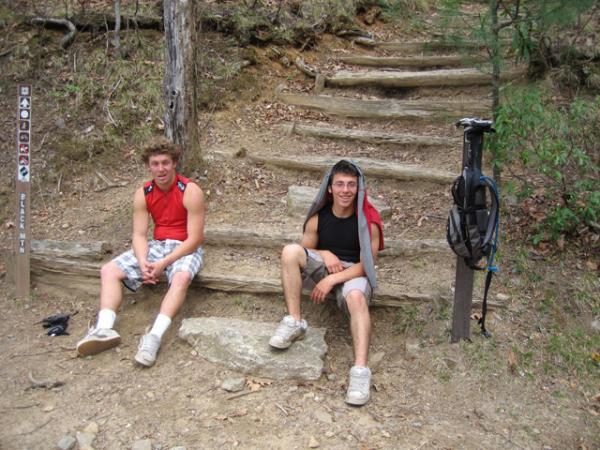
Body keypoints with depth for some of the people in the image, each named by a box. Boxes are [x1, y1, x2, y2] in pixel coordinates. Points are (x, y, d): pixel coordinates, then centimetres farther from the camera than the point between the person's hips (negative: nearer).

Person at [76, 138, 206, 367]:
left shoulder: (190, 191, -16)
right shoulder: (143, 194, 0)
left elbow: (194, 239, -18)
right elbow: (139, 234, -3)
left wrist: (164, 263, -25)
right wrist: (143, 263, -23)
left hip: (186, 248, -5)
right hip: (157, 245, 6)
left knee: (181, 278, -39)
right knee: (109, 270, -9)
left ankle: (155, 336, -45)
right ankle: (104, 329, -24)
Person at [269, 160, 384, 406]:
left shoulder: (368, 220, -10)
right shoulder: (318, 218, -2)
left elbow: (366, 264, -12)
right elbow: (304, 251, 8)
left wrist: (332, 280, -22)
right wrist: (324, 254, -15)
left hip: (354, 273, -3)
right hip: (323, 267, 3)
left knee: (356, 297, -39)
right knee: (290, 251, -25)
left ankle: (360, 370, -45)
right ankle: (294, 322, -21)